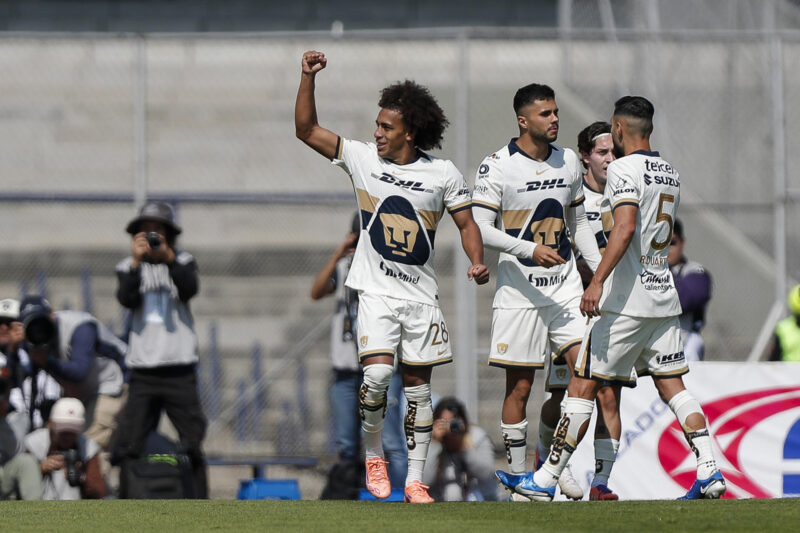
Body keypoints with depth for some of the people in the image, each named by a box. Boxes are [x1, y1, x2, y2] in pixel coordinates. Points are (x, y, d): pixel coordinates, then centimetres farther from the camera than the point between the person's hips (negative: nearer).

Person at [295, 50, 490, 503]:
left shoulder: (443, 174, -1)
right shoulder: (363, 159, 0)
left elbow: (466, 223, 7)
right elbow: (307, 129, 0)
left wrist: (477, 262, -11)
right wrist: (309, 78, -11)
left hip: (422, 296, 1)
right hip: (376, 291, -1)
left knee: (418, 385, 4)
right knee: (378, 373, -19)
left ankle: (415, 479, 12)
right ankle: (373, 453, 5)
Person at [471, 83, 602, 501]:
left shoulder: (567, 162, 10)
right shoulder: (498, 166, -8)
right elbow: (480, 228, -13)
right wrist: (530, 250, -24)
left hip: (565, 286, 5)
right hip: (519, 290, -5)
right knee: (520, 386, 0)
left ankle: (550, 450, 12)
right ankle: (517, 474, 9)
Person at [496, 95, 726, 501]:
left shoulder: (625, 169, -11)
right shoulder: (670, 174, 16)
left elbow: (626, 227, -25)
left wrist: (597, 281, -29)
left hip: (627, 300, -8)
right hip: (665, 298, 8)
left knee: (582, 386, -4)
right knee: (671, 385, 9)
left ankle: (545, 480, -2)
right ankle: (709, 471, -3)